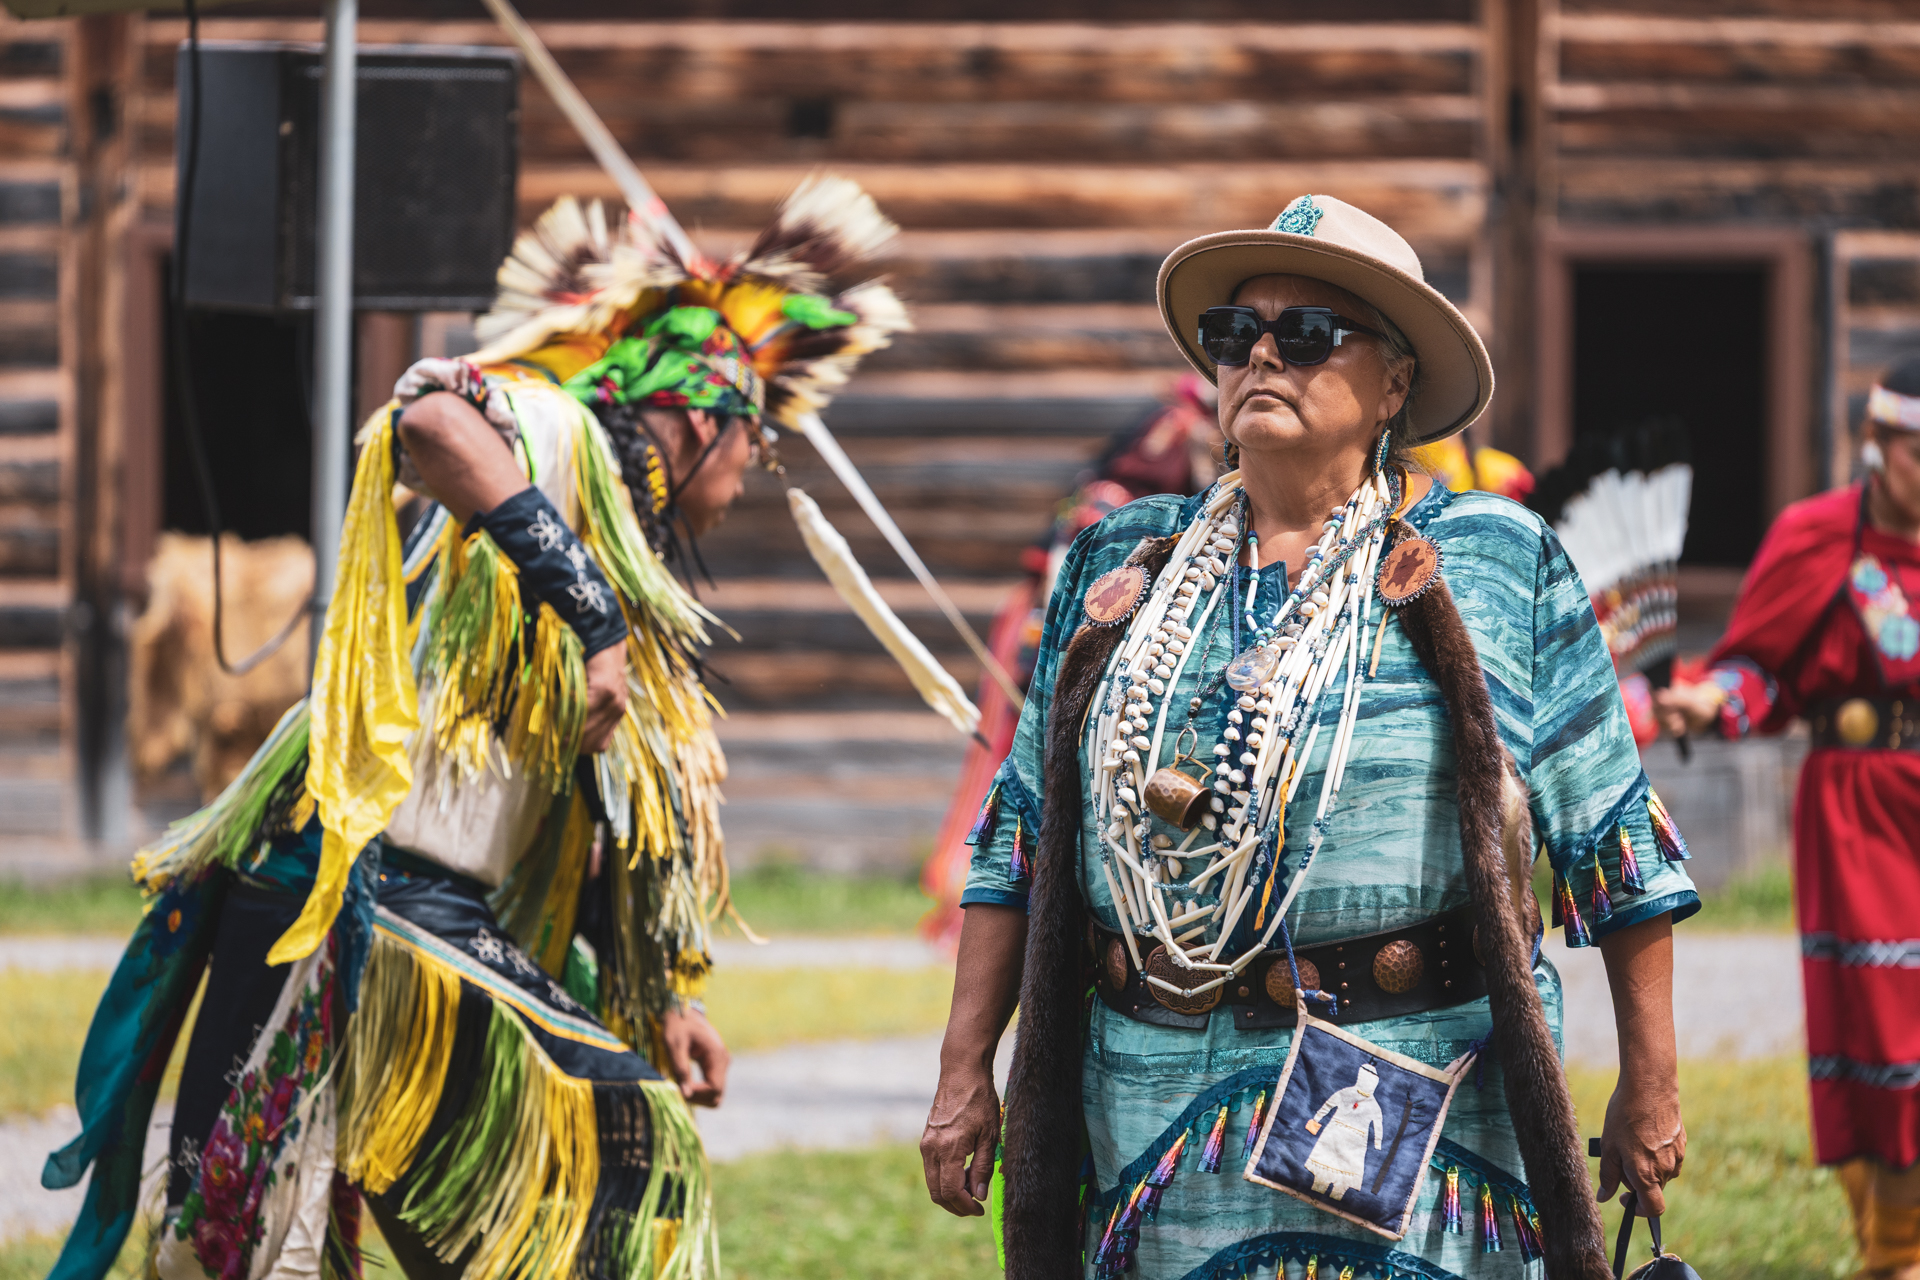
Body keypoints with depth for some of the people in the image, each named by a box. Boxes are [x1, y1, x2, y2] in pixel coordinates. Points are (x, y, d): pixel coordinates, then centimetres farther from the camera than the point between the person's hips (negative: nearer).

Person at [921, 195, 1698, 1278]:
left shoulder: (1499, 566, 3)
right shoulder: (1122, 570, 12)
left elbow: (1614, 842, 3)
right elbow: (1022, 837, 13)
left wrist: (1651, 1086, 1)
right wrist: (967, 1069, 7)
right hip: (1154, 1098, 3)